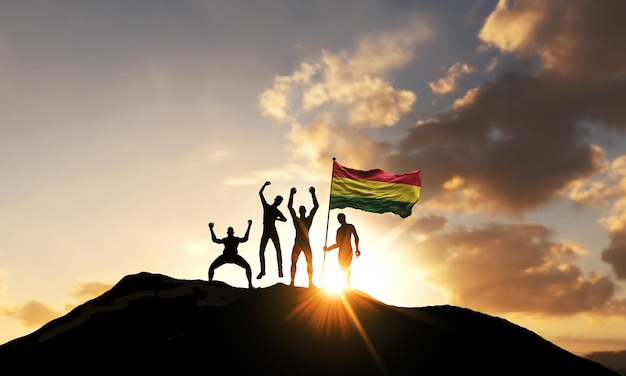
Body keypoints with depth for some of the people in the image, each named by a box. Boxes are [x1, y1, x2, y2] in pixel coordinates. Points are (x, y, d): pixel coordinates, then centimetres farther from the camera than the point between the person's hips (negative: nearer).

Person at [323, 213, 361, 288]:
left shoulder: (350, 226, 6)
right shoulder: (339, 230, 20)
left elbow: (356, 237, -5)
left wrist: (357, 249, -18)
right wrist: (328, 249, 17)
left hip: (348, 251, -6)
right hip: (341, 252, 6)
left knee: (346, 269, -18)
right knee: (343, 269, -3)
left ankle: (348, 287, -21)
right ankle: (347, 287, -3)